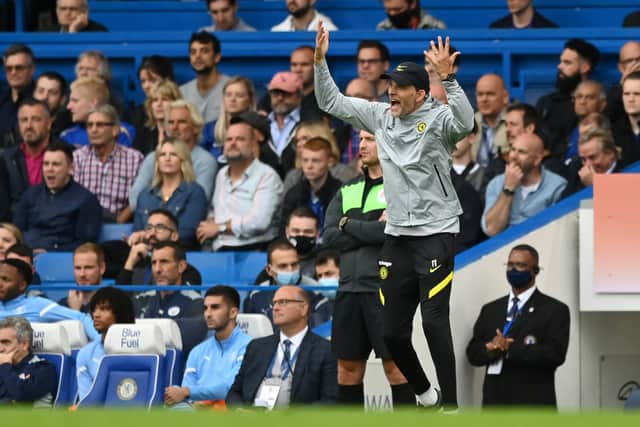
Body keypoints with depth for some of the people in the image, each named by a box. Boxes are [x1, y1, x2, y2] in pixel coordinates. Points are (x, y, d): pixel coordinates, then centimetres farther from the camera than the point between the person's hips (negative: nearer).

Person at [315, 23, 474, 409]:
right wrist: (320, 61, 2)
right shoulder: (381, 116, 8)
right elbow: (332, 103, 14)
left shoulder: (437, 119, -10)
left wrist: (447, 78, -42)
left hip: (436, 233, -6)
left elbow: (465, 122, -32)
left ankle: (451, 406, -12)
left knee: (434, 320, -17)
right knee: (393, 331, 6)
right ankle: (424, 395, 28)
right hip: (397, 236, 6)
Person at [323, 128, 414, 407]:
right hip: (349, 289, 6)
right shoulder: (348, 191, 16)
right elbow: (329, 237, 5)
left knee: (394, 364, -7)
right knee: (348, 365, 7)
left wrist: (349, 225, -3)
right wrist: (372, 230, -7)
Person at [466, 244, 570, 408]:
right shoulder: (490, 310, 18)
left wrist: (509, 349, -16)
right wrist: (489, 348, -13)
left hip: (533, 406, -4)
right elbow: (473, 353, 11)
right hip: (495, 404, 5)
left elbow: (555, 354, -11)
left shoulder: (555, 310, 2)